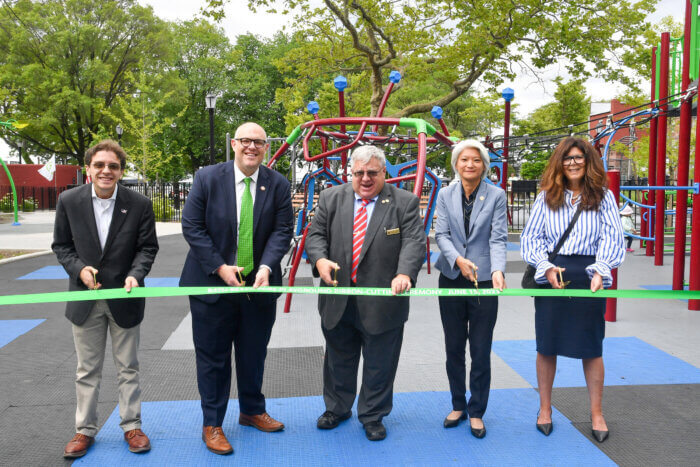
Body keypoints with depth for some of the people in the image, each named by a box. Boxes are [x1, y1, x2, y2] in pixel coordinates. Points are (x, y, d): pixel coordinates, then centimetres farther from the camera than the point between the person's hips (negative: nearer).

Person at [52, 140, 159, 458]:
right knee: (87, 371, 14)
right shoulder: (68, 201, -5)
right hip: (85, 298, 1)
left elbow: (148, 247, -3)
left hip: (124, 298, -1)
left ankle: (131, 426, 27)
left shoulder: (140, 204, -9)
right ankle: (85, 430, 30)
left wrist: (135, 274, -20)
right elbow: (61, 245, 3)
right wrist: (79, 269, -14)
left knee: (128, 368, 12)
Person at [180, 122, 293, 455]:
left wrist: (266, 268, -19)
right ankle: (211, 425, 24)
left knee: (254, 354, 17)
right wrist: (220, 268, -15)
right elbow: (192, 227, -8)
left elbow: (282, 231, -4)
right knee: (212, 358, 8)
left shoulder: (278, 185, -1)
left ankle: (252, 411, 38)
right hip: (212, 283, -2)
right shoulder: (207, 178, -7)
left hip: (259, 285, 3)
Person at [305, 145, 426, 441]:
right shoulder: (331, 198, 6)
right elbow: (316, 234, 3)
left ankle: (372, 416, 32)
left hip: (383, 301, -2)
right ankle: (337, 408, 42)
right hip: (338, 301, 3)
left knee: (379, 366, 11)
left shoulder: (405, 202, -2)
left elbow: (414, 242, -12)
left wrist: (404, 273, -30)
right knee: (338, 359, 20)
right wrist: (320, 259, -19)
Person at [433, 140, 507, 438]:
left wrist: (498, 270, -23)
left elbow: (498, 238, -7)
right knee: (453, 348, 12)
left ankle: (476, 411, 20)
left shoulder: (496, 195, -1)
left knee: (480, 350, 4)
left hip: (483, 280, -2)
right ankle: (458, 405, 29)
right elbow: (441, 234, -2)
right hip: (451, 279, 2)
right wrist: (458, 259, -20)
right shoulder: (445, 195, 5)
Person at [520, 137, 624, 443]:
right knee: (547, 344, 8)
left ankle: (596, 413, 24)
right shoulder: (547, 197, 6)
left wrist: (600, 271, -20)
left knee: (591, 346, 7)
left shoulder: (603, 197, 4)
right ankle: (545, 408, 25)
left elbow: (612, 238, -5)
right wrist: (546, 267, -13)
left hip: (588, 277, 0)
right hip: (551, 276, 1)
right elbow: (531, 236, 2)